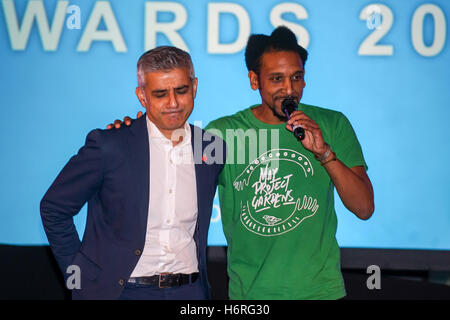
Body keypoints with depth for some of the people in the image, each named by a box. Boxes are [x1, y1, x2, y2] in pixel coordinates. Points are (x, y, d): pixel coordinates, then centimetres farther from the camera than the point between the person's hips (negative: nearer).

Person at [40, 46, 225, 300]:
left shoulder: (212, 148, 4)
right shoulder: (108, 145, -6)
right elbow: (54, 209, 1)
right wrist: (77, 274, -1)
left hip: (189, 291, 3)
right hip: (118, 290, -3)